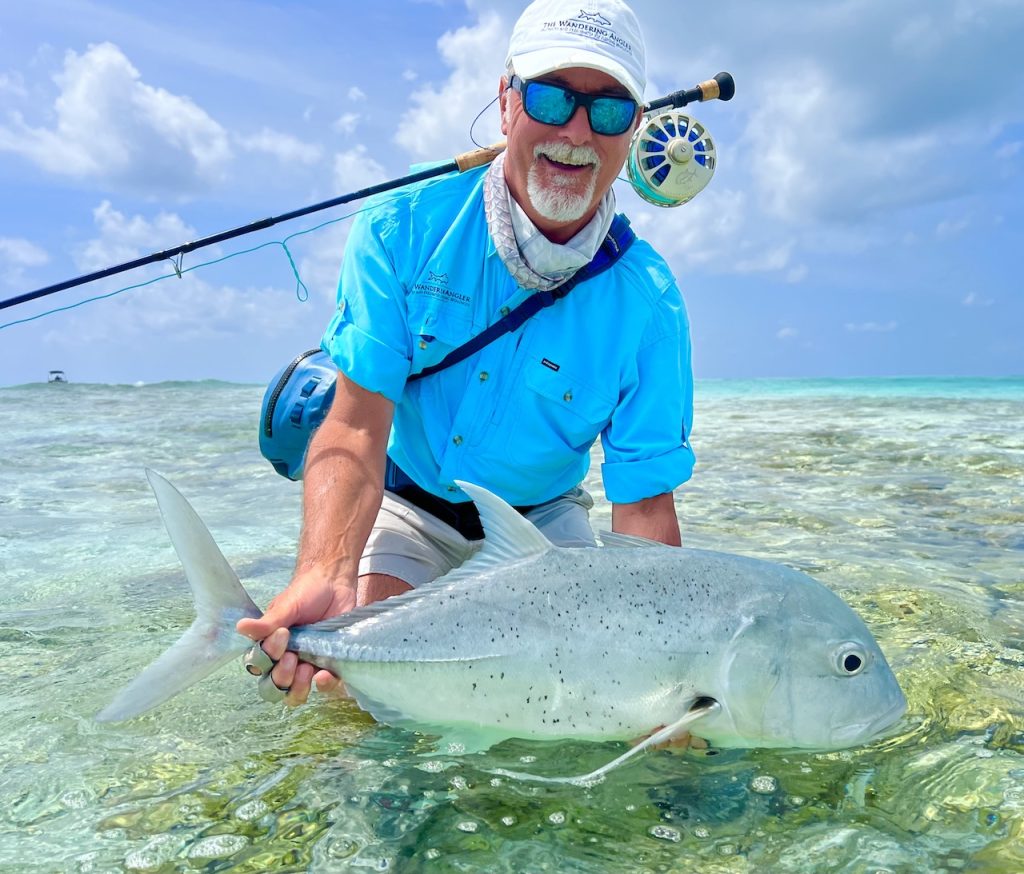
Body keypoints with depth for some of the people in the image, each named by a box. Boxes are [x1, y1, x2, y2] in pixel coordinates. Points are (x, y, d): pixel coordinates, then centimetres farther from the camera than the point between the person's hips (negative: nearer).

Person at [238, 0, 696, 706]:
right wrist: (326, 576, -42)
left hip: (541, 519, 2)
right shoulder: (403, 229, -18)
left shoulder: (648, 303, -17)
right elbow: (356, 430, -23)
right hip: (409, 507, -1)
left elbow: (644, 502, -17)